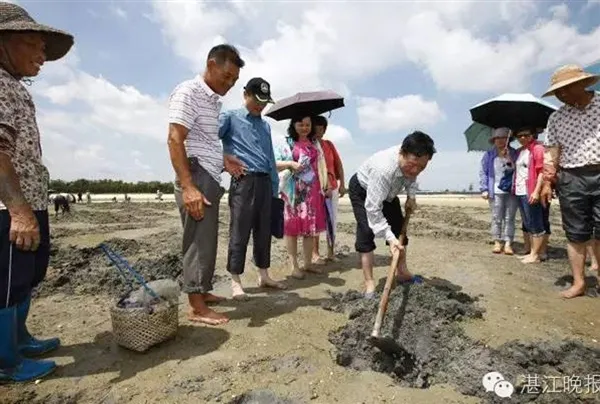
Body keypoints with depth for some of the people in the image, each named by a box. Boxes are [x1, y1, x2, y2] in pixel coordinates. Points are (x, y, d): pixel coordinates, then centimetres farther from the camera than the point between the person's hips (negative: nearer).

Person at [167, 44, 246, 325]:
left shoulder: (214, 101, 20)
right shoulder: (188, 92, -7)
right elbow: (175, 140, -17)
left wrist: (223, 160, 28)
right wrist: (188, 186, -26)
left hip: (211, 179, 9)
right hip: (197, 177, -9)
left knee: (207, 239, 14)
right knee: (200, 240, -6)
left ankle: (202, 291, 27)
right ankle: (197, 307, 4)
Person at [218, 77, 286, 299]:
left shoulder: (265, 125, 22)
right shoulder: (230, 118, 5)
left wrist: (275, 186, 15)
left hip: (264, 182, 6)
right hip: (243, 181, -6)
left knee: (263, 231, 10)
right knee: (239, 232, -3)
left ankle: (264, 276, 22)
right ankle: (235, 281, 8)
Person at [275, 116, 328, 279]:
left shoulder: (314, 144, 14)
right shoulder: (287, 144, 0)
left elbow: (321, 166, 16)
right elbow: (274, 164, -6)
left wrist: (325, 186, 10)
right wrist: (290, 163, -20)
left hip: (312, 191, 5)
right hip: (294, 192, -4)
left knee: (310, 227, 7)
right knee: (293, 227, -1)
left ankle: (308, 263, 18)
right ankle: (294, 266, 8)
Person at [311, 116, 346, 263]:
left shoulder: (329, 144, 12)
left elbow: (338, 164, 14)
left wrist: (342, 184, 7)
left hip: (332, 187, 6)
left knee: (332, 220, 8)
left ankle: (331, 252, 18)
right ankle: (315, 254, 7)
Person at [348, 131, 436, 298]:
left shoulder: (412, 161, -25)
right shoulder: (383, 168, -45)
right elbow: (373, 208, -43)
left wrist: (411, 197, -11)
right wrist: (389, 237, -46)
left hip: (387, 191, 7)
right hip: (362, 190, -7)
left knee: (399, 228, 7)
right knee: (366, 232, -17)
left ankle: (402, 272, 24)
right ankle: (369, 283, -10)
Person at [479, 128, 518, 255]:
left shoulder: (514, 154, 8)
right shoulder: (489, 155, 6)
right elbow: (483, 172, 3)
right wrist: (484, 189, -5)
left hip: (512, 191, 1)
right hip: (495, 192, -1)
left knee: (509, 218, 2)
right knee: (496, 218, 2)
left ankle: (508, 243, 6)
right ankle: (497, 242, 10)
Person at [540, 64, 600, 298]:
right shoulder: (557, 118, 8)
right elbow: (551, 152, 8)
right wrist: (547, 182, 2)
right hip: (571, 179, 1)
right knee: (576, 235, 5)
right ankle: (579, 282, 13)